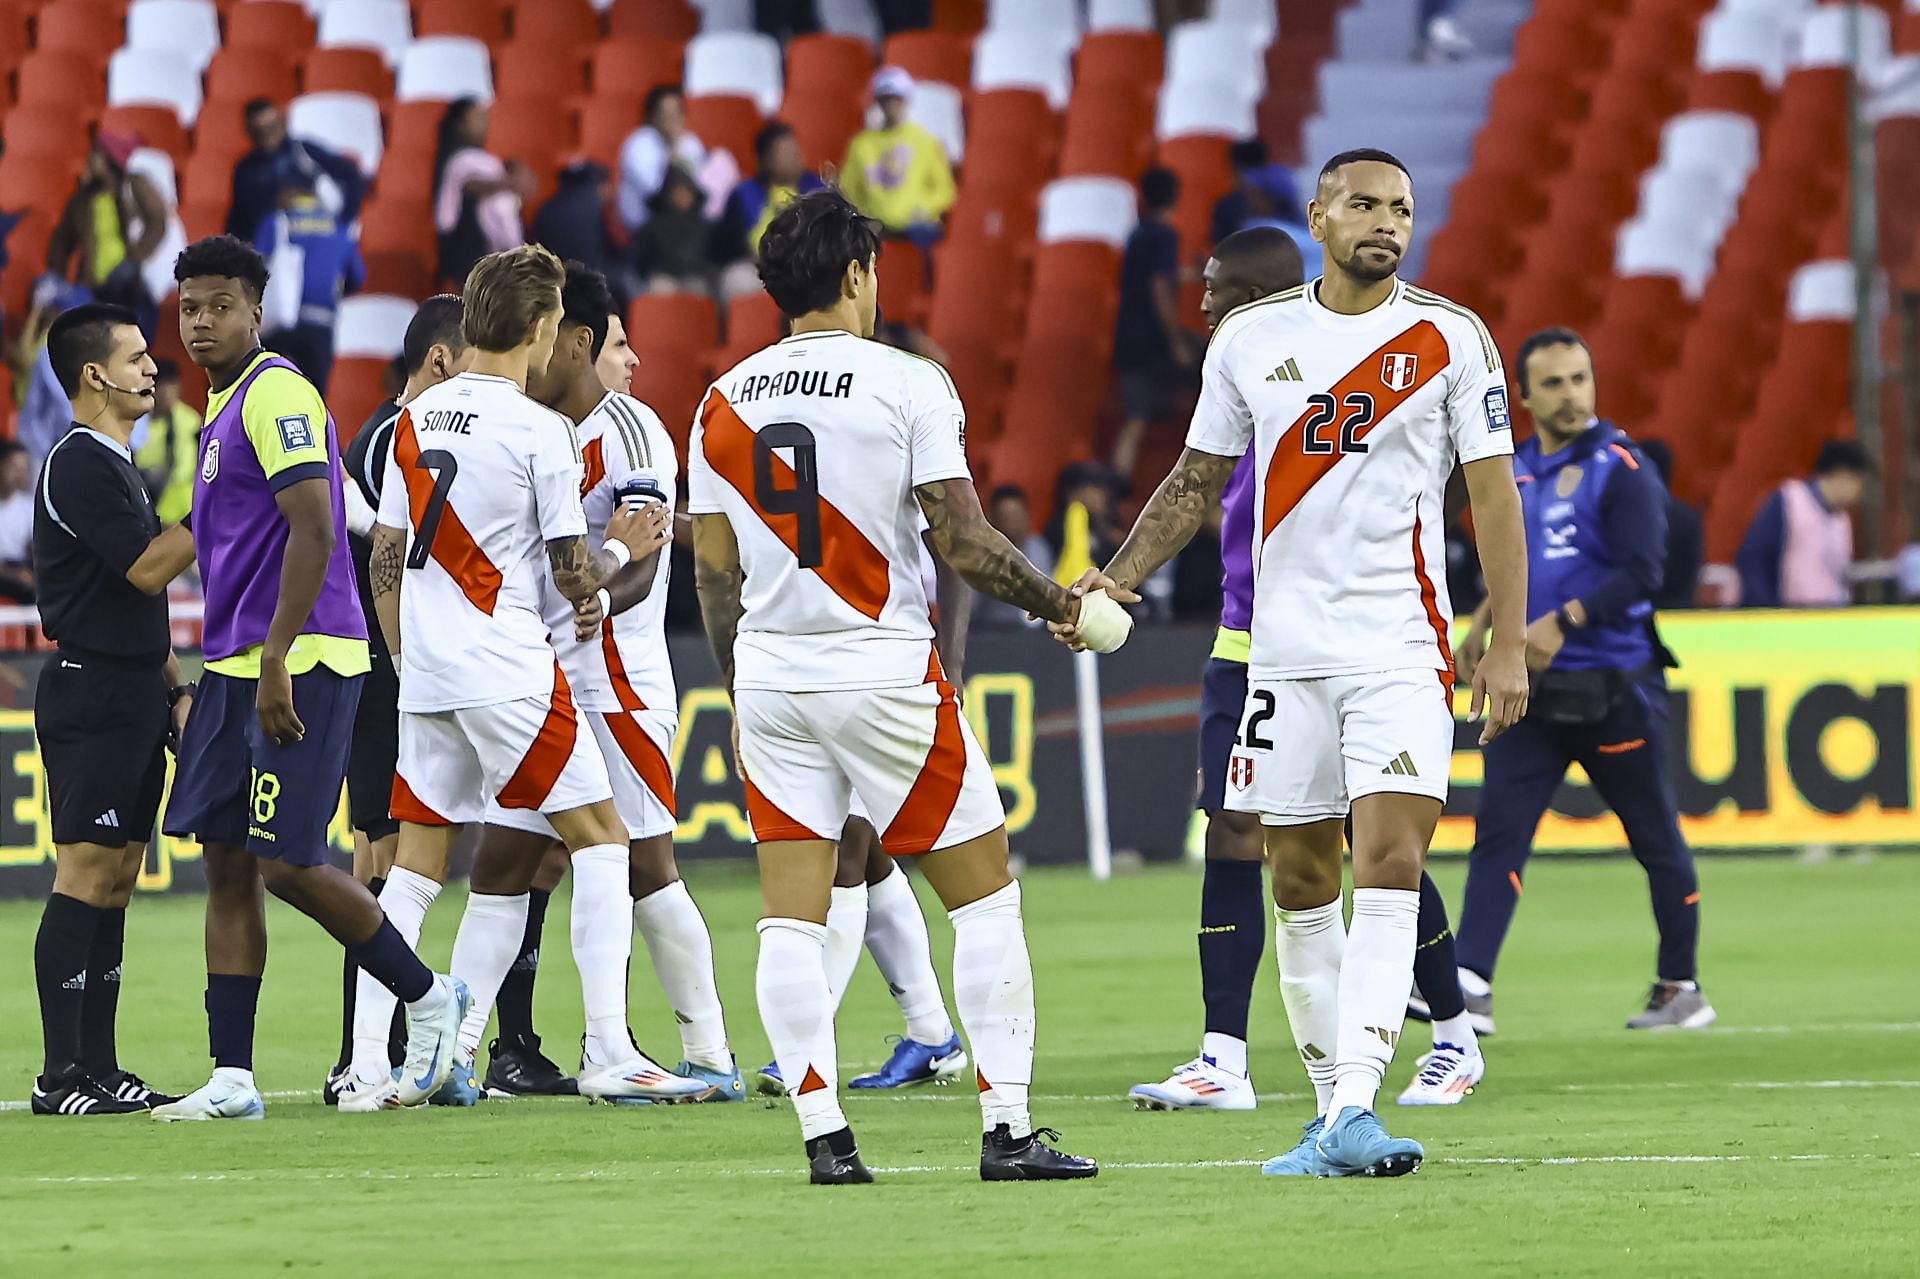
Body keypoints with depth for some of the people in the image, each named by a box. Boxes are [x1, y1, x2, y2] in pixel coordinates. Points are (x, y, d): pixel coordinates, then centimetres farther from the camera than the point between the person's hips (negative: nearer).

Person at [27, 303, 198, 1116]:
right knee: (85, 874, -10)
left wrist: (174, 688, 18)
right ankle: (62, 1076, -11)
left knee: (117, 878, 9)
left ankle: (98, 1066, 11)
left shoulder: (116, 468, 19)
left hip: (132, 697, 10)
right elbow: (149, 569, -18)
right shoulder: (79, 467, -12)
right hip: (90, 694, -10)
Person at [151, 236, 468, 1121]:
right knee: (226, 863, 5)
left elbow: (313, 531, -21)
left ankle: (428, 999, 10)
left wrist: (274, 663, -24)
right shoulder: (225, 407, 18)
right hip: (236, 666, 10)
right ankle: (231, 1079, 5)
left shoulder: (276, 394, -12)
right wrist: (209, 675, 24)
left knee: (287, 864, -9)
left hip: (297, 664, -10)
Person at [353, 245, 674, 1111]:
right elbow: (574, 577, -6)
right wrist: (619, 551, 13)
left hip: (425, 679, 6)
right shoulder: (541, 430, -9)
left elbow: (384, 558, 14)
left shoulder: (415, 418, 9)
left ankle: (366, 1068, 3)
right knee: (599, 840, 3)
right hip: (509, 673, -6)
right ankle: (609, 1053, -3)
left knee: (415, 867, 9)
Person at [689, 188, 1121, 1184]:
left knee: (790, 914, 4)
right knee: (984, 889, 6)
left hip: (769, 670, 4)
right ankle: (1006, 1129, 3)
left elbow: (715, 572, 9)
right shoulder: (908, 384, -8)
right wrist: (1066, 605, 3)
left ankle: (824, 1137, 0)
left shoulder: (724, 402, 6)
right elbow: (963, 541, -11)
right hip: (883, 671, -4)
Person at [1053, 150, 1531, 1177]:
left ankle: (1353, 1113, -24)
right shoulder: (1251, 339, 7)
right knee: (1300, 882, 6)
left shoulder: (1451, 339, 0)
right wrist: (1115, 579, 5)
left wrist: (1509, 645, -5)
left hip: (1402, 647, -3)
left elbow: (1492, 494, 1)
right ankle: (1332, 1111, 16)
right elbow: (1197, 480, 16)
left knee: (1388, 867, -16)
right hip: (1285, 647, 3)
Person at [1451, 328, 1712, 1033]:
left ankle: (1681, 988, 16)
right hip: (1532, 689, 6)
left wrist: (1563, 621, -26)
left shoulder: (1621, 471, -10)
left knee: (1655, 837, 5)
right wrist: (1485, 624, 17)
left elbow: (1641, 572, -19)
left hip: (1613, 688, -6)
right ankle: (1470, 982, -14)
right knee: (1498, 833, -7)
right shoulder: (1516, 471, 12)